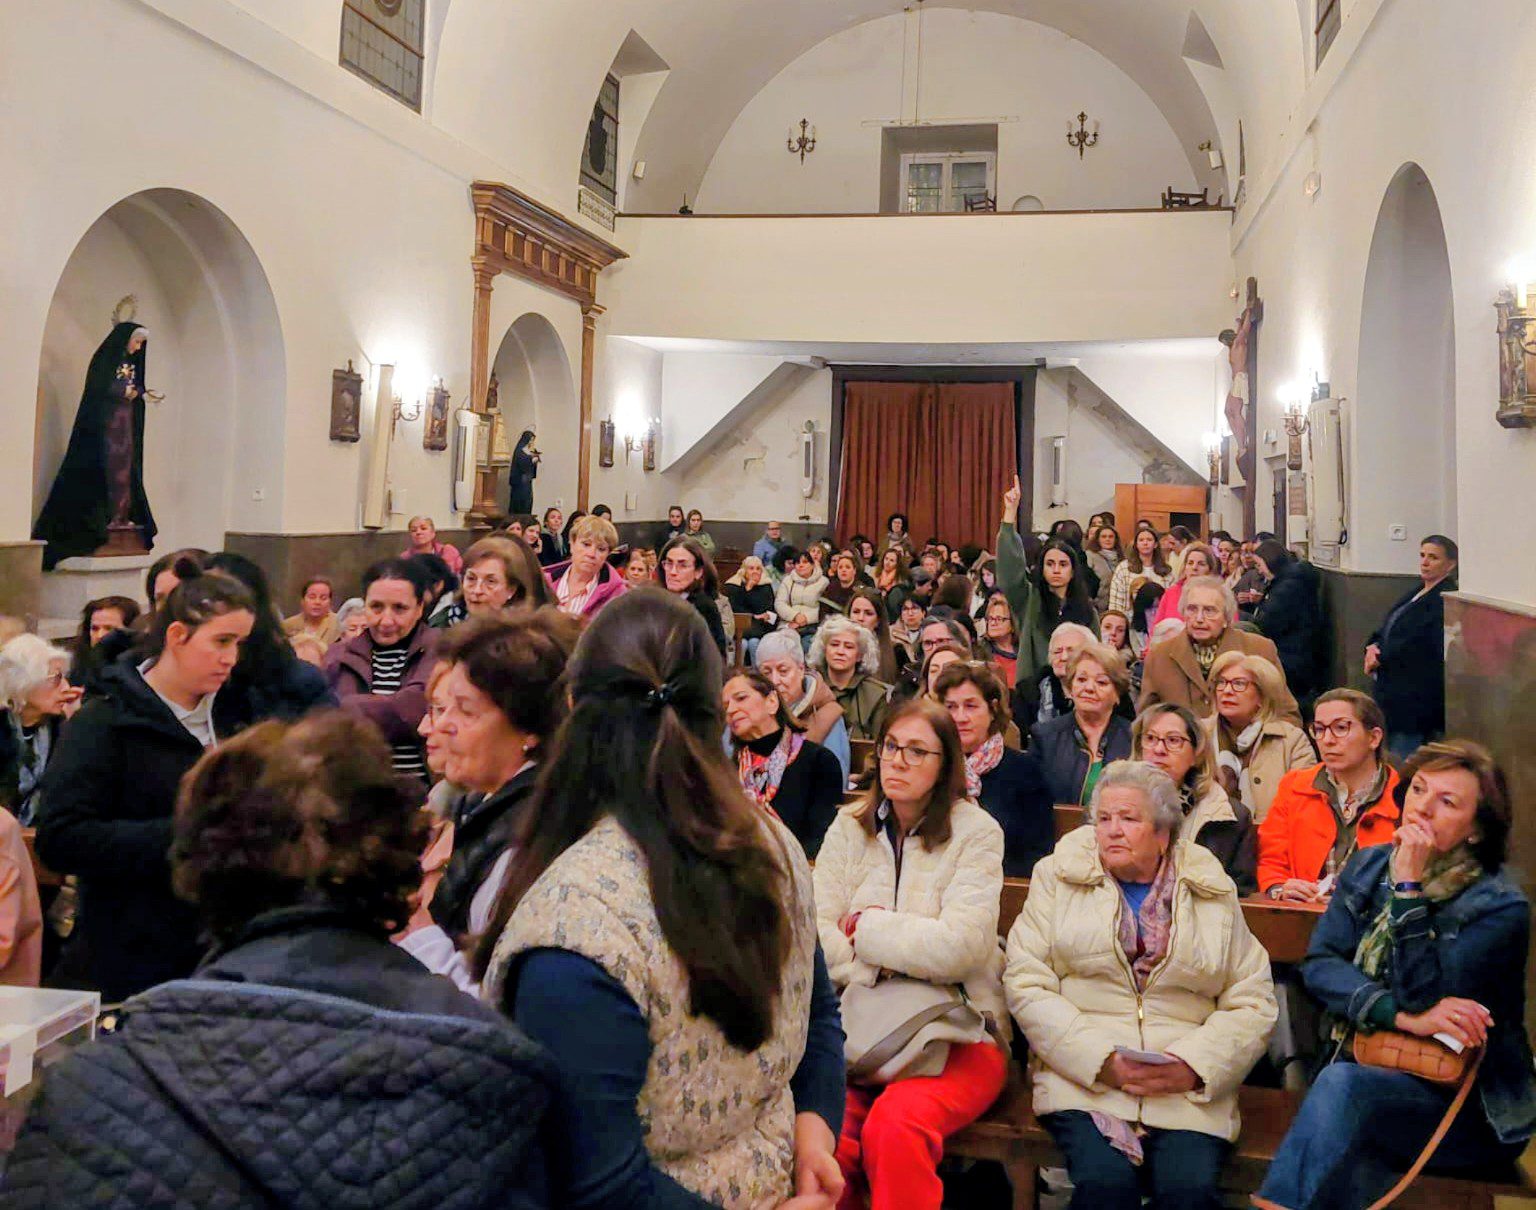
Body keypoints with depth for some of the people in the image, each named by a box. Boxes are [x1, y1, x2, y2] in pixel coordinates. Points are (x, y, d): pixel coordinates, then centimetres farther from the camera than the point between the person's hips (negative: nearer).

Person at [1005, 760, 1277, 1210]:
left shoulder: (1214, 894, 13)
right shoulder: (1059, 877, 10)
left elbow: (1253, 1003, 8)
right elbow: (1026, 984, 1)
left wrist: (1194, 1066, -9)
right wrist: (1101, 1060, -11)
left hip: (1188, 1089, 1)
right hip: (1081, 1077, -1)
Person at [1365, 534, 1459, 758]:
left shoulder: (1445, 599, -12)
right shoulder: (1417, 593, 18)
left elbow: (1416, 644, -20)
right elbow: (1386, 629, 17)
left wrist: (1380, 658, -11)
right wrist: (1373, 646, -4)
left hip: (1416, 695, -9)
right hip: (1394, 688, 9)